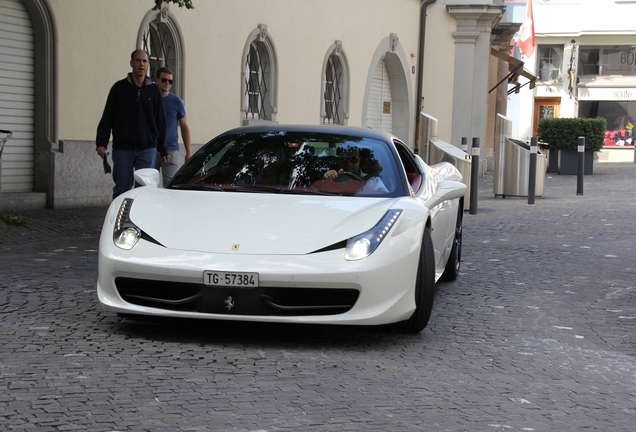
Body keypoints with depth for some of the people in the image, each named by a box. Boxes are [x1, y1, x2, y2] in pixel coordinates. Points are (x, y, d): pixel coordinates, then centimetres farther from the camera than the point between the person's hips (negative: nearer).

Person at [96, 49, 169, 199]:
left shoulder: (154, 90, 8)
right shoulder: (119, 88, 4)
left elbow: (161, 121, 12)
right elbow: (107, 118, 4)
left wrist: (162, 149, 11)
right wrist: (101, 143, -6)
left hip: (147, 149, 1)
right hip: (122, 148, -1)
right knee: (121, 190, 2)